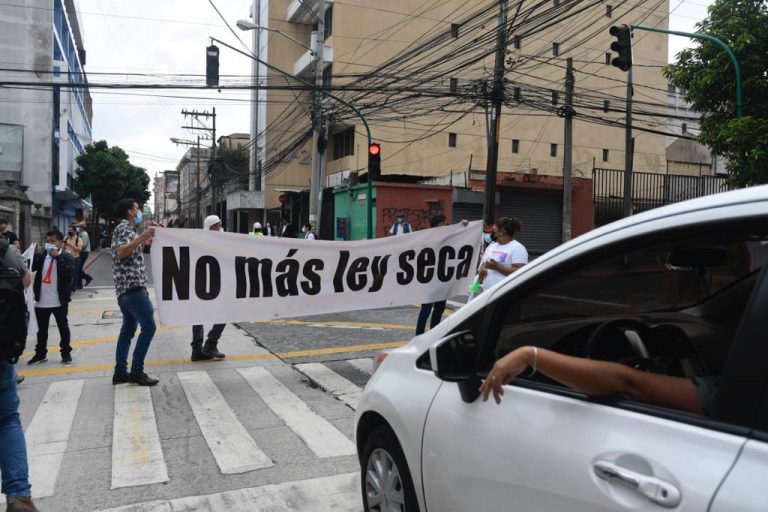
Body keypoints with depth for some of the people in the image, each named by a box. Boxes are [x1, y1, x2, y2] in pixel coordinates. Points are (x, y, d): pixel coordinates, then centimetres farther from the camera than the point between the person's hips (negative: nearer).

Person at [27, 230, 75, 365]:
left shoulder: (67, 257, -5)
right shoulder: (41, 256, 6)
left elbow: (69, 271, -21)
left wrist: (57, 256, -20)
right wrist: (34, 254, -15)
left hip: (59, 301, -4)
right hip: (41, 301, 4)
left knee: (63, 328, 8)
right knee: (41, 330, 14)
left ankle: (66, 353, 18)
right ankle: (40, 354, 26)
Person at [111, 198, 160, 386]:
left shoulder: (127, 228, 21)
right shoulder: (124, 228, -9)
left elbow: (133, 250, 34)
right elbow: (121, 252, -25)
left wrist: (146, 238, 29)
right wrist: (142, 237, -29)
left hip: (127, 288, 11)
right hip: (132, 286, -11)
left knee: (128, 329, 11)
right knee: (148, 326, -11)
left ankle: (120, 372, 13)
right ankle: (136, 372, -9)